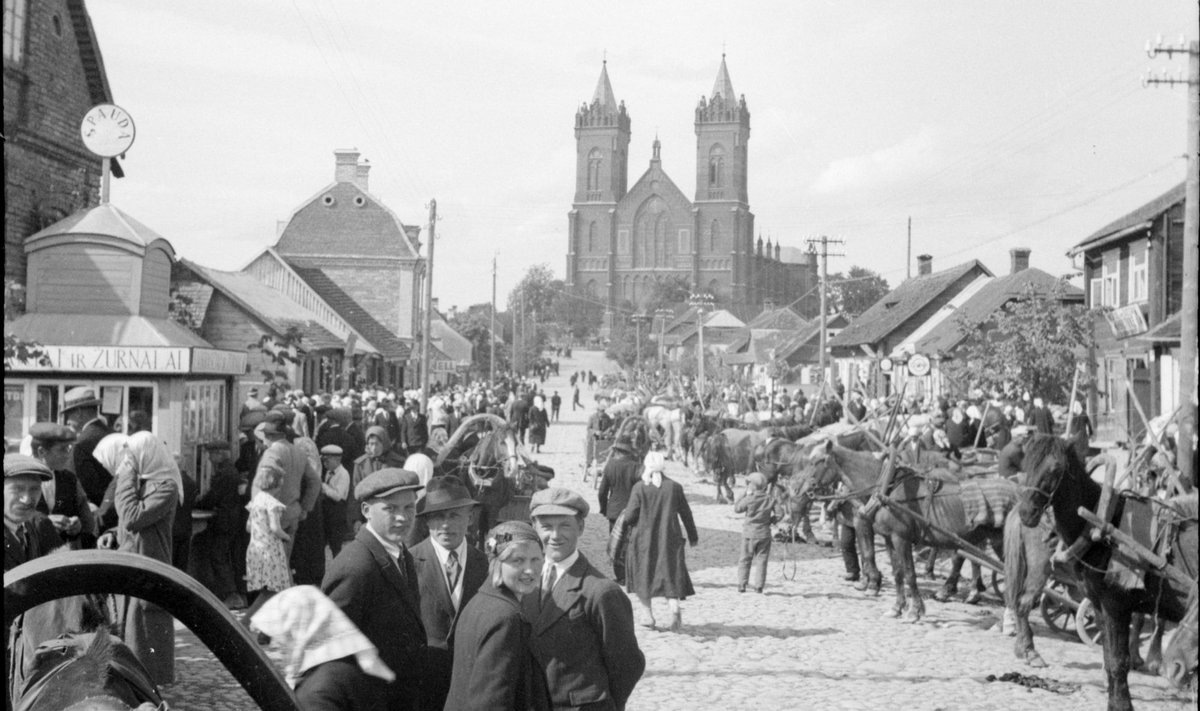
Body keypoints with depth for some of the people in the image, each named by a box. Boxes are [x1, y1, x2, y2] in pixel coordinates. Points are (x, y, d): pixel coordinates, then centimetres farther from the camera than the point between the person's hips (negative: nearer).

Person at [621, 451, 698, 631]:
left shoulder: (639, 488, -9)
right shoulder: (674, 487, -3)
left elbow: (629, 516, -11)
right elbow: (686, 513, 5)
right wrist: (693, 536, 17)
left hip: (644, 539, -1)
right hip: (669, 540, 1)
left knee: (642, 576, 16)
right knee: (670, 575, 7)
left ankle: (648, 615, 16)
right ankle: (674, 607, -18)